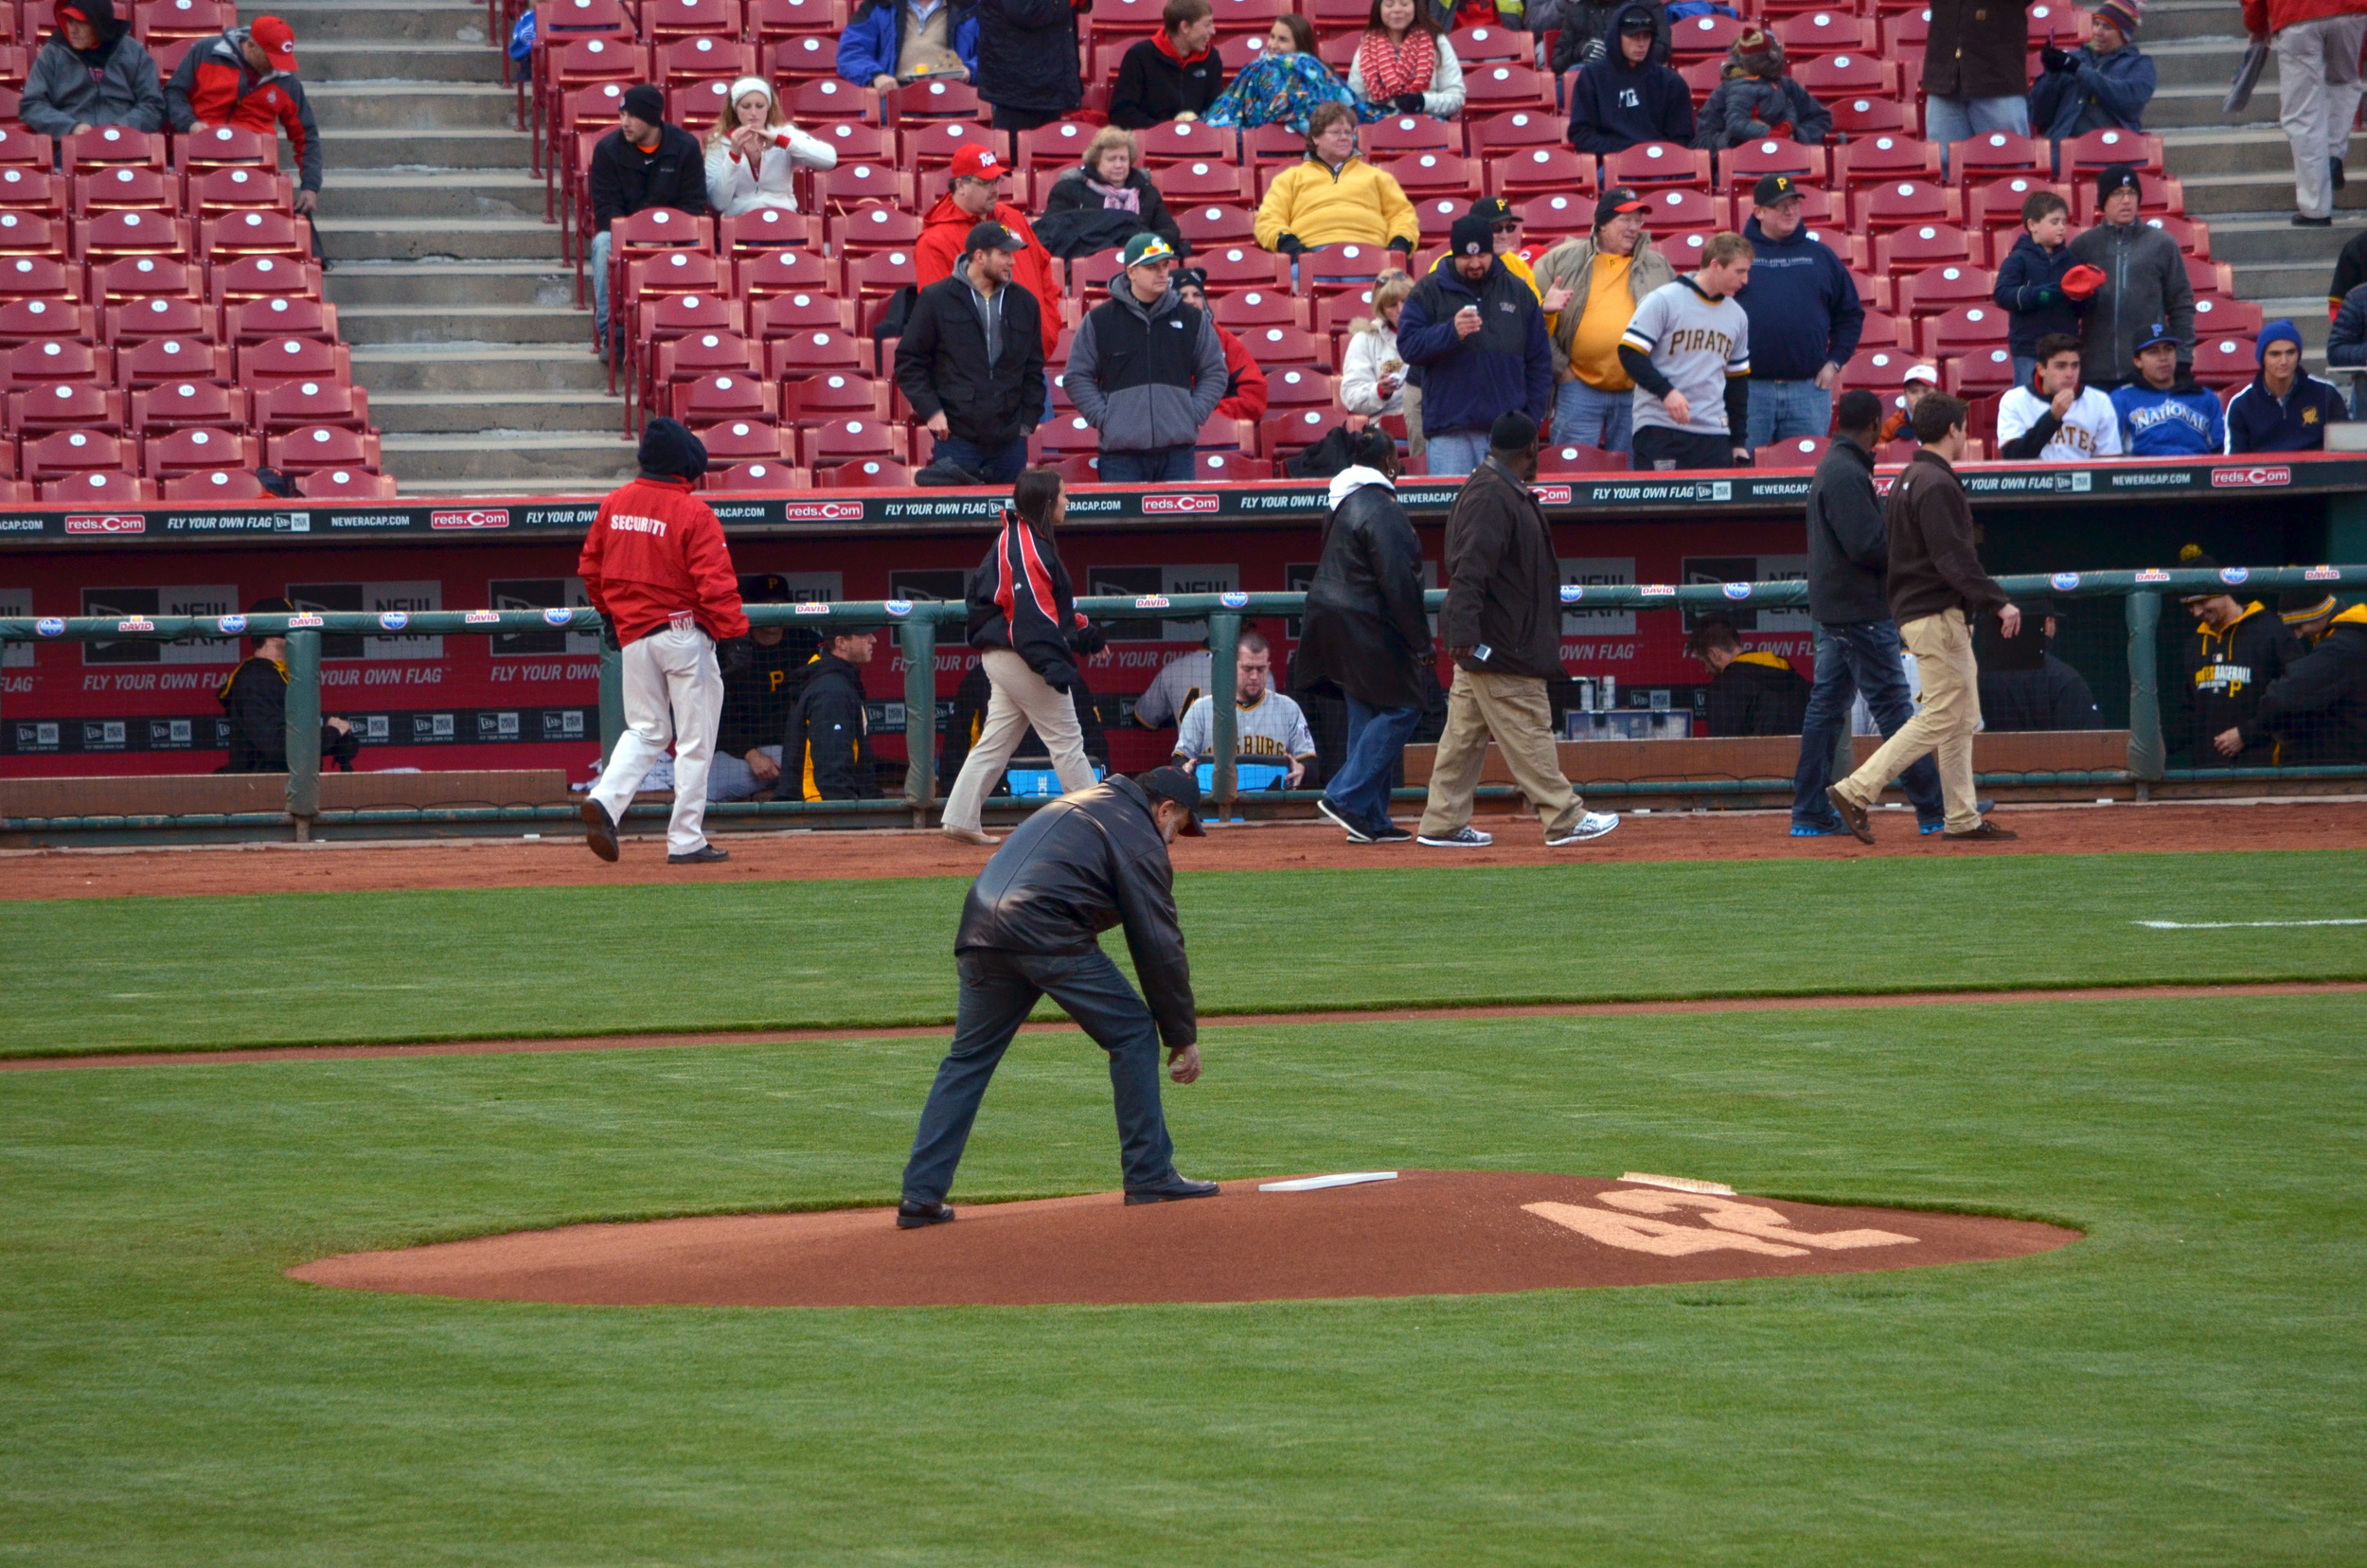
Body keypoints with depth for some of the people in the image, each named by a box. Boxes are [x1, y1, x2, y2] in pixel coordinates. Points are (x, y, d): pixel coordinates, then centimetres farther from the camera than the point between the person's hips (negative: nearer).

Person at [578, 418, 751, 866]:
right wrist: (734, 636, -18)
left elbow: (590, 567, 15)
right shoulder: (692, 513, -14)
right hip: (683, 634, -6)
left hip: (632, 635, 6)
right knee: (694, 740, 3)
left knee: (645, 731, 17)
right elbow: (716, 583, -19)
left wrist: (608, 614, 29)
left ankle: (605, 801, -7)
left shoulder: (614, 504, 4)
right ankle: (686, 842, 4)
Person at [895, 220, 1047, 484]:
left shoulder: (1024, 303, 11)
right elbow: (908, 361, 2)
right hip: (957, 440, -3)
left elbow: (1034, 370, 18)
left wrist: (1028, 421, 8)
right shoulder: (936, 299, 0)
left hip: (1010, 443, 4)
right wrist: (930, 410, -8)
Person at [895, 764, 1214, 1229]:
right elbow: (1159, 946, 4)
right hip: (1048, 934, -7)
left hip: (979, 926, 7)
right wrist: (1183, 1035, 8)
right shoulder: (1140, 840, 7)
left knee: (967, 1059, 13)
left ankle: (921, 1196, 6)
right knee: (1133, 1034, 7)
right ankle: (1149, 1177, 8)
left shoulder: (1072, 805, 32)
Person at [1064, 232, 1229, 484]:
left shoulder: (1193, 319, 10)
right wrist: (1102, 418, -3)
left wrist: (1194, 416, 2)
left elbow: (1214, 374, 16)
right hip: (1120, 450, -2)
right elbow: (1077, 378, 8)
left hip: (1177, 450, 2)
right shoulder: (1099, 320, 5)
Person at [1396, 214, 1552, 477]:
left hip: (1508, 430, 2)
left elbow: (1539, 361, 13)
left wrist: (1531, 419, 5)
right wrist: (1451, 332, -20)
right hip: (1450, 432, -2)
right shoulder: (1429, 291, 5)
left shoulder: (1519, 292, 12)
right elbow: (1407, 346, -5)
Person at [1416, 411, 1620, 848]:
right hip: (1501, 645, -11)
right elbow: (1470, 568, -25)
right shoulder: (1490, 495, -16)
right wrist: (1463, 630, -32)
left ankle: (1443, 824, 11)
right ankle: (1564, 818, -3)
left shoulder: (1506, 491, 17)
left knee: (1466, 731, 10)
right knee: (1527, 730, -6)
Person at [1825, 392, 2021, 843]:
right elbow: (1953, 559, -22)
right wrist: (1998, 602, -21)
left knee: (1962, 718, 12)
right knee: (1940, 717, -8)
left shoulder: (1906, 481, 16)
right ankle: (1856, 791, -10)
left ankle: (1963, 819, 13)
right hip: (1937, 616, -11)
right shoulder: (1937, 485, -15)